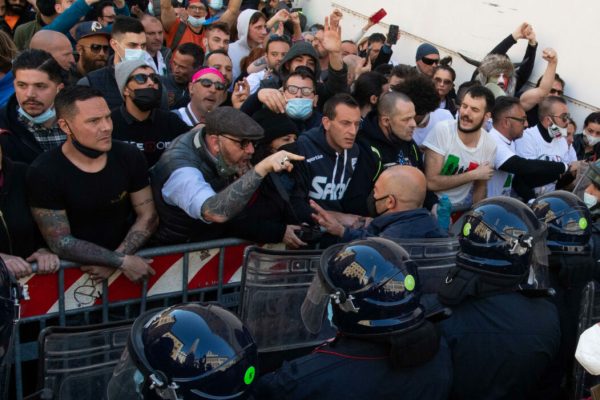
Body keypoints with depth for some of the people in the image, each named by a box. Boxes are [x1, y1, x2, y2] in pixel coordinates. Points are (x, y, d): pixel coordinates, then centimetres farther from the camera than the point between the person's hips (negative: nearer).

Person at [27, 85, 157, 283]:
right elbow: (60, 242, -12)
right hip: (73, 268, -2)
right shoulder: (44, 172, -13)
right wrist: (122, 261, -19)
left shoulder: (130, 157, -2)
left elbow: (148, 216, 2)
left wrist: (116, 259, -12)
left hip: (129, 257, 3)